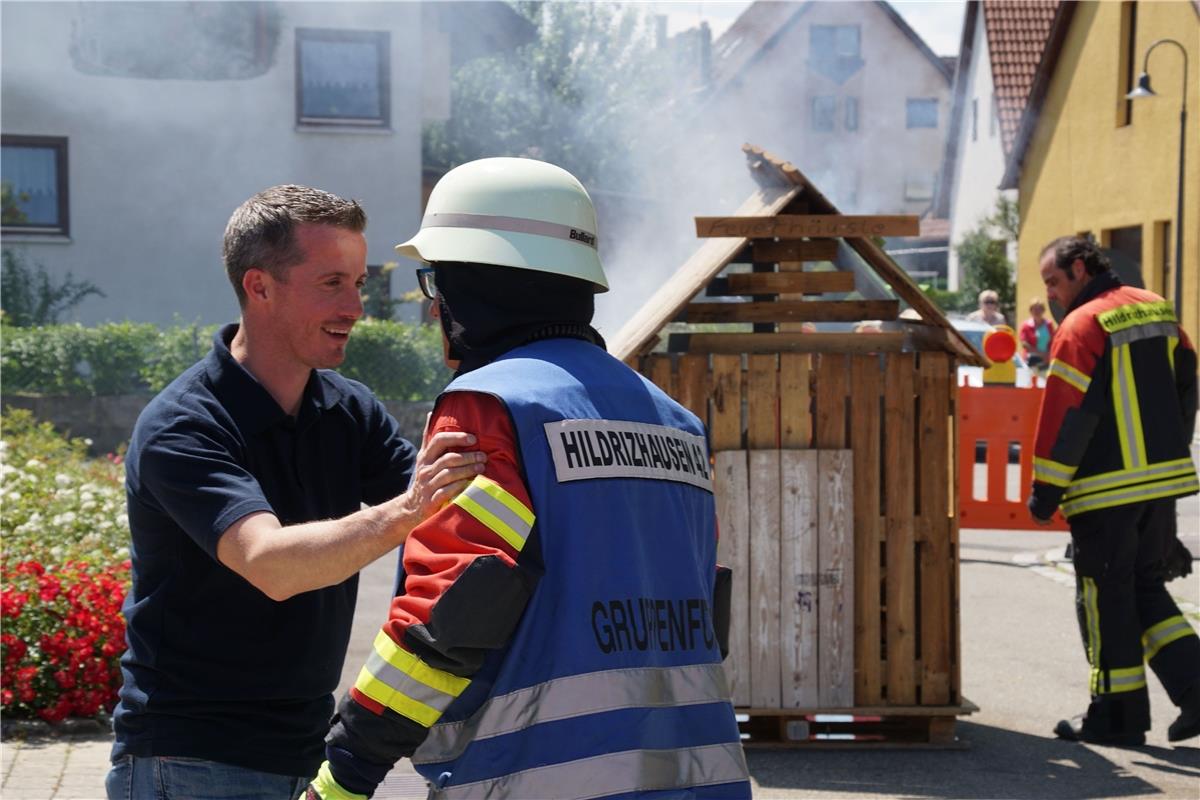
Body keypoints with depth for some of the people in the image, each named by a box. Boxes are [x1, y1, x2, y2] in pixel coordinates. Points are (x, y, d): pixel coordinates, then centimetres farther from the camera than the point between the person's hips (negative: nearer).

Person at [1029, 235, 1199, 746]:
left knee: (1106, 598, 3)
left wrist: (1045, 491, -10)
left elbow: (1066, 417, -16)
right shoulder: (1158, 311, 11)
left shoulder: (1081, 327, -13)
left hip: (1107, 490, -7)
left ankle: (1117, 714, 8)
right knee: (1146, 587, 18)